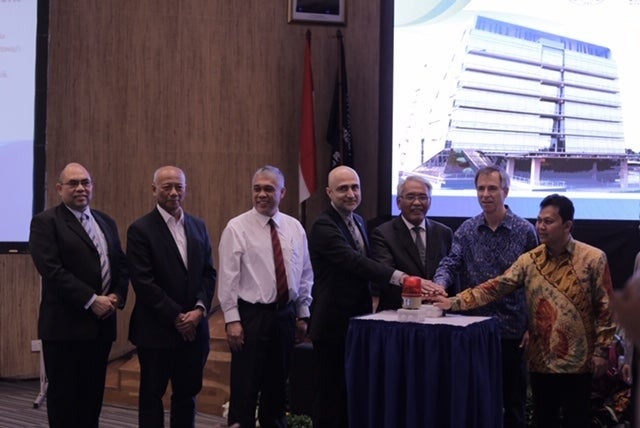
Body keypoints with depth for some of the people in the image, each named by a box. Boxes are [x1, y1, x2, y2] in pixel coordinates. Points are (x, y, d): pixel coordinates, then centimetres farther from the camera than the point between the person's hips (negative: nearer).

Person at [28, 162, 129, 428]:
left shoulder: (106, 222, 16)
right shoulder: (45, 222, -5)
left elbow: (122, 264, 16)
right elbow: (51, 270, -15)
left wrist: (117, 296, -4)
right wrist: (91, 301, -17)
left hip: (101, 324, 6)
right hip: (65, 325, -6)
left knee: (93, 396, 10)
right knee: (64, 396, 2)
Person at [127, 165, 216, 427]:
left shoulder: (198, 227, 12)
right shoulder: (140, 229, -6)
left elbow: (209, 273, 9)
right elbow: (143, 281, -13)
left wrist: (200, 309, -7)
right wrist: (176, 316, -14)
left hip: (193, 329, 5)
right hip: (156, 330, -5)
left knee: (187, 394, 10)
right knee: (152, 395, 5)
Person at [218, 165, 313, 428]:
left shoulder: (295, 228, 7)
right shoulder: (237, 228, -6)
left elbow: (305, 275, 11)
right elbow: (228, 277, -9)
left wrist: (302, 314, 9)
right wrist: (232, 319, -13)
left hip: (286, 315, 4)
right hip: (251, 315, -4)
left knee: (277, 385, 14)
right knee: (245, 388, -1)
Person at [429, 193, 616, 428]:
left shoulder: (593, 258, -5)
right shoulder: (529, 260, 4)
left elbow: (605, 307, -4)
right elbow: (497, 286, -5)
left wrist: (601, 350, -7)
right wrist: (455, 302, -16)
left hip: (577, 360, -3)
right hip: (541, 359, 3)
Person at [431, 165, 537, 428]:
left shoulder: (525, 231, -1)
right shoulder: (466, 230, 4)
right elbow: (451, 264, -6)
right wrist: (440, 284, -29)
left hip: (512, 330, -2)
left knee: (513, 403, 8)